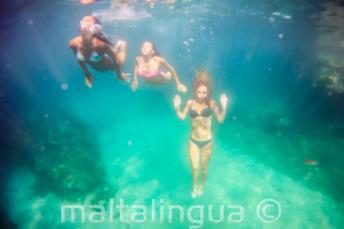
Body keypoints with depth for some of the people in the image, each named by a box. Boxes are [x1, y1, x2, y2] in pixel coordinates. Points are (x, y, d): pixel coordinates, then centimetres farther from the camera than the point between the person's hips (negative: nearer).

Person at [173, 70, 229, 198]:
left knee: (204, 167, 19)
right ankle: (194, 186, 45)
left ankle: (202, 185, 50)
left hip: (207, 141, -1)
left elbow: (220, 119, -13)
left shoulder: (211, 103, -16)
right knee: (195, 168, 14)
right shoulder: (190, 103, -12)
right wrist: (177, 108, -16)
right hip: (193, 141, 1)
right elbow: (182, 117, 0)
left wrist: (224, 107, -27)